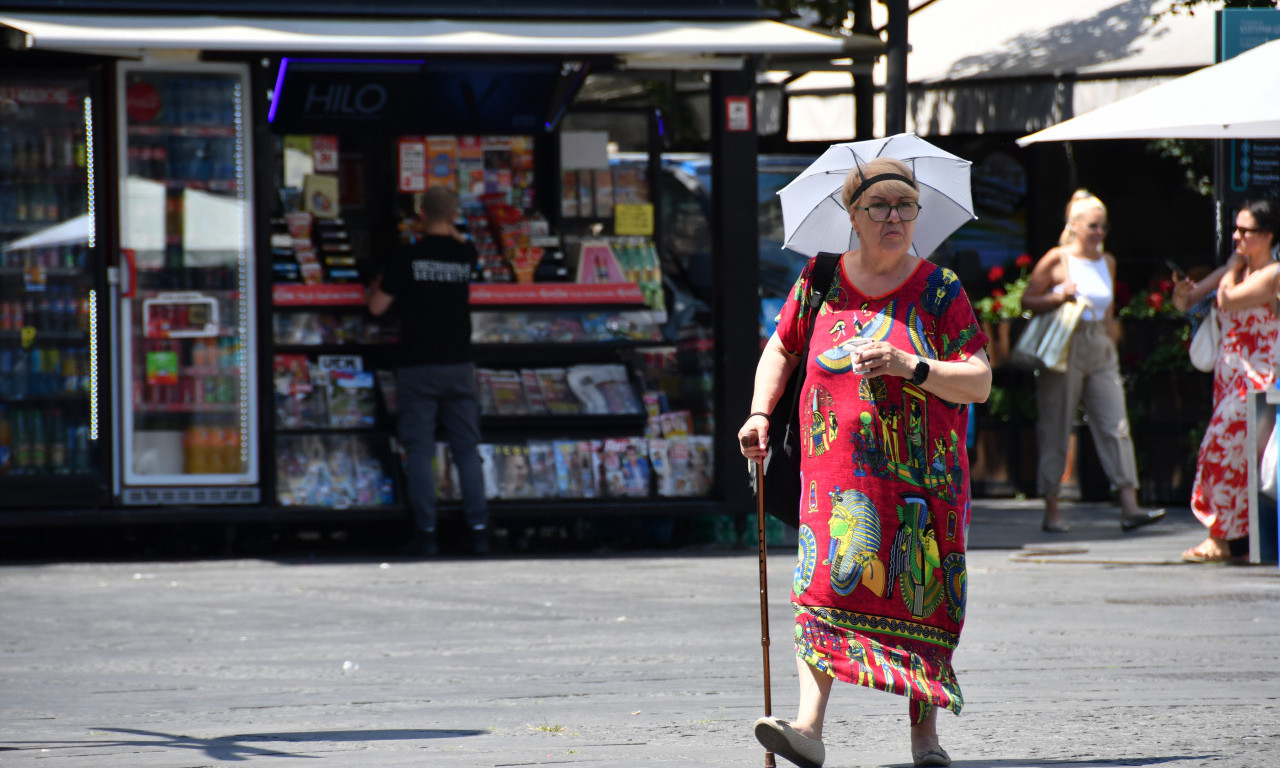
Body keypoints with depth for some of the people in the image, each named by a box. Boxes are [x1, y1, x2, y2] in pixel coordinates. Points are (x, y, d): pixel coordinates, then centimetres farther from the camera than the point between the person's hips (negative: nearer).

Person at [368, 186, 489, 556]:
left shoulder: (408, 257, -7)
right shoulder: (465, 255, 1)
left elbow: (377, 306, -2)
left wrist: (376, 286, 18)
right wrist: (446, 230, 39)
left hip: (417, 367, -3)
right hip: (459, 364, 3)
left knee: (420, 452, 1)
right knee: (467, 450, 8)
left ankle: (426, 532, -2)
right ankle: (478, 529, 5)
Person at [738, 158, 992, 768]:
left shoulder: (939, 289, 0)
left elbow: (979, 382, -5)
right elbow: (782, 350, 22)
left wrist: (910, 368, -18)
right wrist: (760, 414, 8)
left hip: (921, 476, -1)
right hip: (837, 466, 1)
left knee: (919, 597, 1)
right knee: (825, 586, -14)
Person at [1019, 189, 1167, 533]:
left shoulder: (1107, 262, 12)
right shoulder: (1057, 260, -3)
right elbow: (1027, 300, -2)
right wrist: (1057, 299, -17)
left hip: (1100, 352, 5)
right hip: (1064, 351, -5)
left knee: (1116, 424, -6)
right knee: (1056, 430, 0)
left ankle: (1130, 507, -11)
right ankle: (1052, 511, 8)